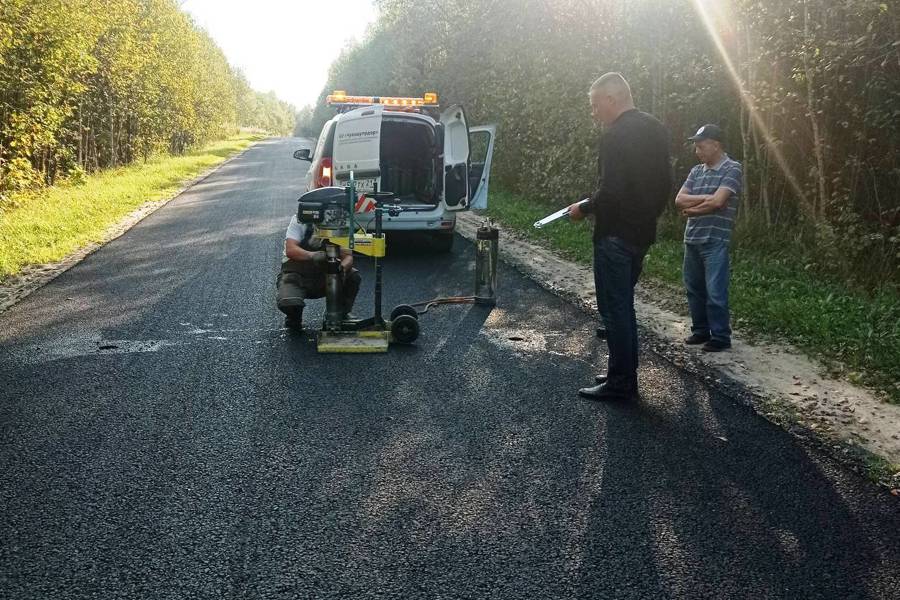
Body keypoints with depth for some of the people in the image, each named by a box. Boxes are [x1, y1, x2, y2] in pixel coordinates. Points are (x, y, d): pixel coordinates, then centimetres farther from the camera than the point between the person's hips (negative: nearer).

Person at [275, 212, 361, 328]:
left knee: (353, 276, -19)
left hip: (322, 278, 3)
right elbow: (290, 250, -23)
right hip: (296, 275, -3)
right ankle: (295, 315, 6)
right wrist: (312, 256, -42)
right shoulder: (300, 220, -11)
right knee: (287, 302, -33)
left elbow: (348, 255, -10)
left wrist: (343, 267, -35)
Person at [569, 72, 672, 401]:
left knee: (614, 308, 0)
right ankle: (625, 374, 27)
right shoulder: (655, 128, 10)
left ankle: (620, 383, 7)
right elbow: (664, 182, 14)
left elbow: (611, 192, -25)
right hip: (643, 230, 9)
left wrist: (584, 208, -9)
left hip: (616, 235, -9)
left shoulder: (616, 136, -19)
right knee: (623, 305, 18)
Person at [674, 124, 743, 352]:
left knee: (715, 292, -5)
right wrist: (705, 198, -9)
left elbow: (718, 202, -16)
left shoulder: (732, 169, -5)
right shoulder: (696, 171, 14)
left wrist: (692, 208, -2)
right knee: (694, 289, 13)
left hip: (715, 240, -7)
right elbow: (679, 200, 5)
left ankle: (721, 337, 5)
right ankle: (701, 330, 25)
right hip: (692, 239, 7)